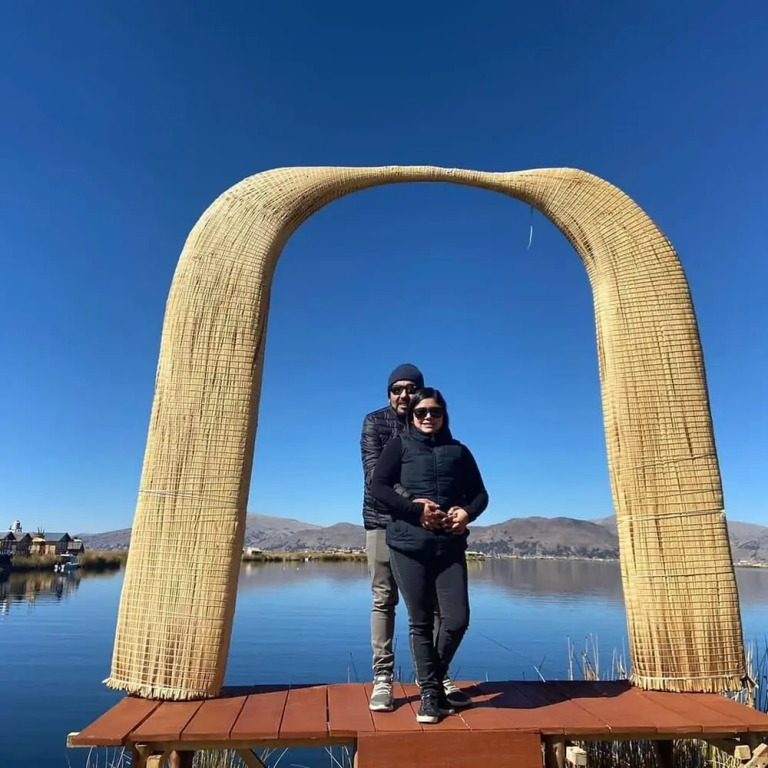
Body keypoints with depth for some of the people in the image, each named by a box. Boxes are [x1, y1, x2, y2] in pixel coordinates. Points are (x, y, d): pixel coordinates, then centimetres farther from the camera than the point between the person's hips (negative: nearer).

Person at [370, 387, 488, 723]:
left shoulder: (458, 450, 13)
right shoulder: (399, 445, 5)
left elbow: (480, 493, 14)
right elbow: (378, 486, -6)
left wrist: (467, 513, -8)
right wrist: (416, 509, -16)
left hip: (450, 546, 2)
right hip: (408, 545, -2)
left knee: (457, 619, -2)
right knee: (420, 622, 5)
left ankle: (433, 680, 26)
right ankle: (430, 692, 23)